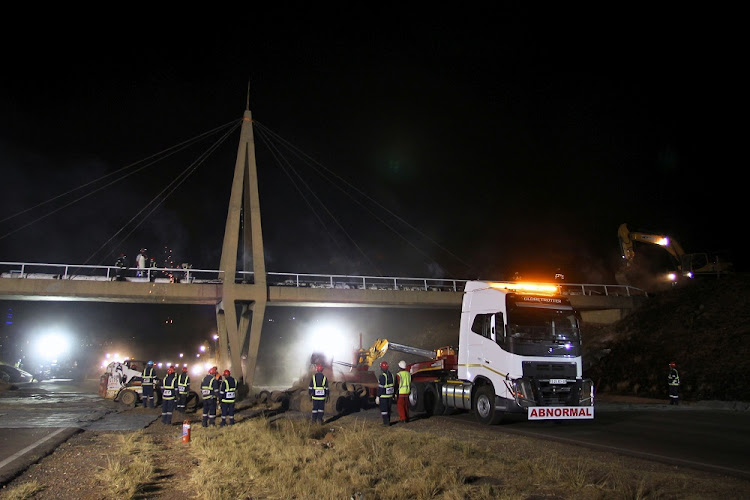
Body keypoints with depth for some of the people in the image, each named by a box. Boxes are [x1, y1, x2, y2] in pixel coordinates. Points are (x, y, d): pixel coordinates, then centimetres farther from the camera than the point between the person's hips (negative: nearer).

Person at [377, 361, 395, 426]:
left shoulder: (382, 376, -20)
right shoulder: (391, 375, 3)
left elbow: (380, 387, -20)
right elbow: (392, 385, 10)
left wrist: (378, 397, -14)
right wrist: (393, 396, 19)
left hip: (383, 396, -7)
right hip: (390, 395, 7)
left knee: (383, 409, 1)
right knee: (388, 409, 17)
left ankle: (386, 422, -1)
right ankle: (388, 421, 23)